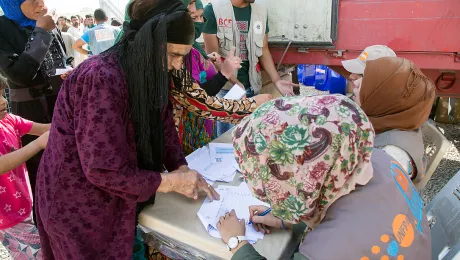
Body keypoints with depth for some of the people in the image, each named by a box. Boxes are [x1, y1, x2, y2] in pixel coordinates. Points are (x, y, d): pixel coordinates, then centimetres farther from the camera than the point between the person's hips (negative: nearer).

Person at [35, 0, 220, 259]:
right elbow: (104, 171, -31)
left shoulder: (147, 74, -3)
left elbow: (163, 125, 4)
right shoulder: (101, 79, -31)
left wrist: (182, 168, -10)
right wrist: (171, 182, -22)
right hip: (79, 208, -7)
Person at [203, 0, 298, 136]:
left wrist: (277, 80, 0)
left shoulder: (260, 12, 8)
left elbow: (263, 50, 12)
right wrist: (235, 83, -19)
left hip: (252, 86, 4)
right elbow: (212, 55, -9)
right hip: (224, 87, -4)